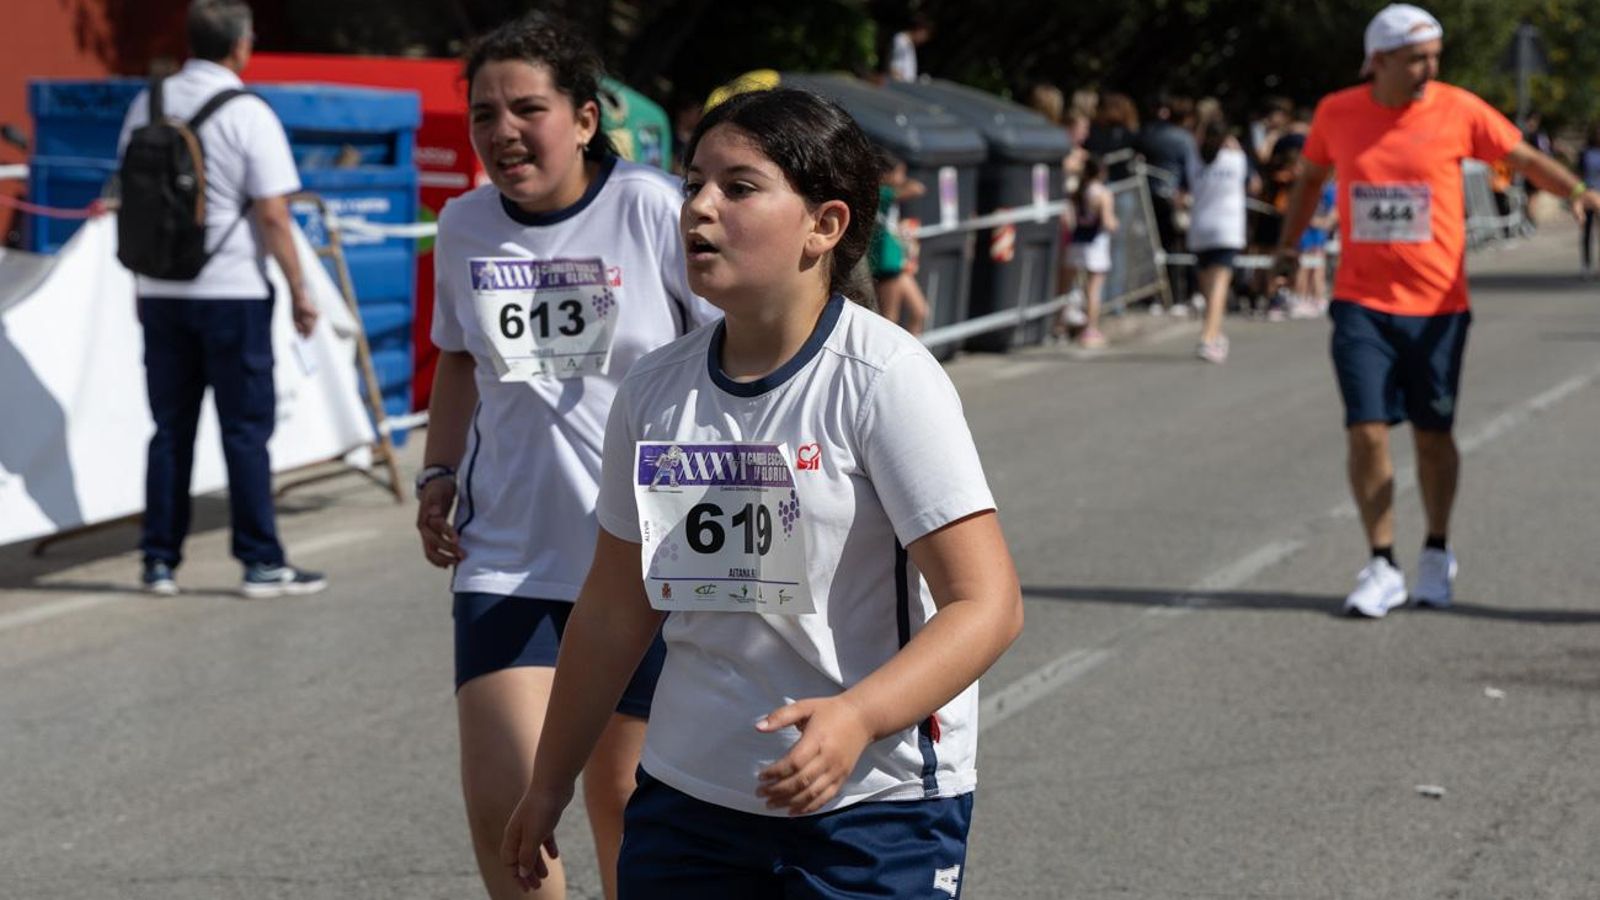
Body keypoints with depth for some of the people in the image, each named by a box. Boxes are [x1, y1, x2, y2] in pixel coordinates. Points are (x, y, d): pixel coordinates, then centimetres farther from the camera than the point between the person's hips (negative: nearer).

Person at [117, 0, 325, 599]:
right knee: (247, 428, 2)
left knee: (171, 429, 11)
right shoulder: (248, 115, -10)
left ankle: (159, 562, 12)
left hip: (162, 293, 5)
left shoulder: (148, 105, 6)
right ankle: (261, 564, 4)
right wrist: (299, 291, -5)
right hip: (233, 291, -5)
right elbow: (273, 216, -13)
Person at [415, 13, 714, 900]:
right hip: (507, 556, 3)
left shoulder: (654, 211, -10)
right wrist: (438, 474, 9)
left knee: (621, 794, 8)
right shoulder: (464, 225, 4)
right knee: (499, 801, -8)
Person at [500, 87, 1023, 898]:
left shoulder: (885, 380, -13)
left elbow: (986, 603, -18)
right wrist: (551, 780, 19)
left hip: (872, 809, -5)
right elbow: (615, 608, 14)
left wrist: (856, 716, -32)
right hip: (683, 801, 5)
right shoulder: (655, 389, 4)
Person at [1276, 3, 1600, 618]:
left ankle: (1437, 554, 29)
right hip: (1362, 303, 1)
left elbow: (1525, 157, 1)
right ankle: (1382, 568, 4)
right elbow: (1310, 176, 18)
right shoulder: (1337, 113, 0)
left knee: (1432, 434, 8)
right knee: (1367, 432, -7)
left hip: (1437, 306, 0)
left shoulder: (1458, 110, -4)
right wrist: (1289, 243, 10)